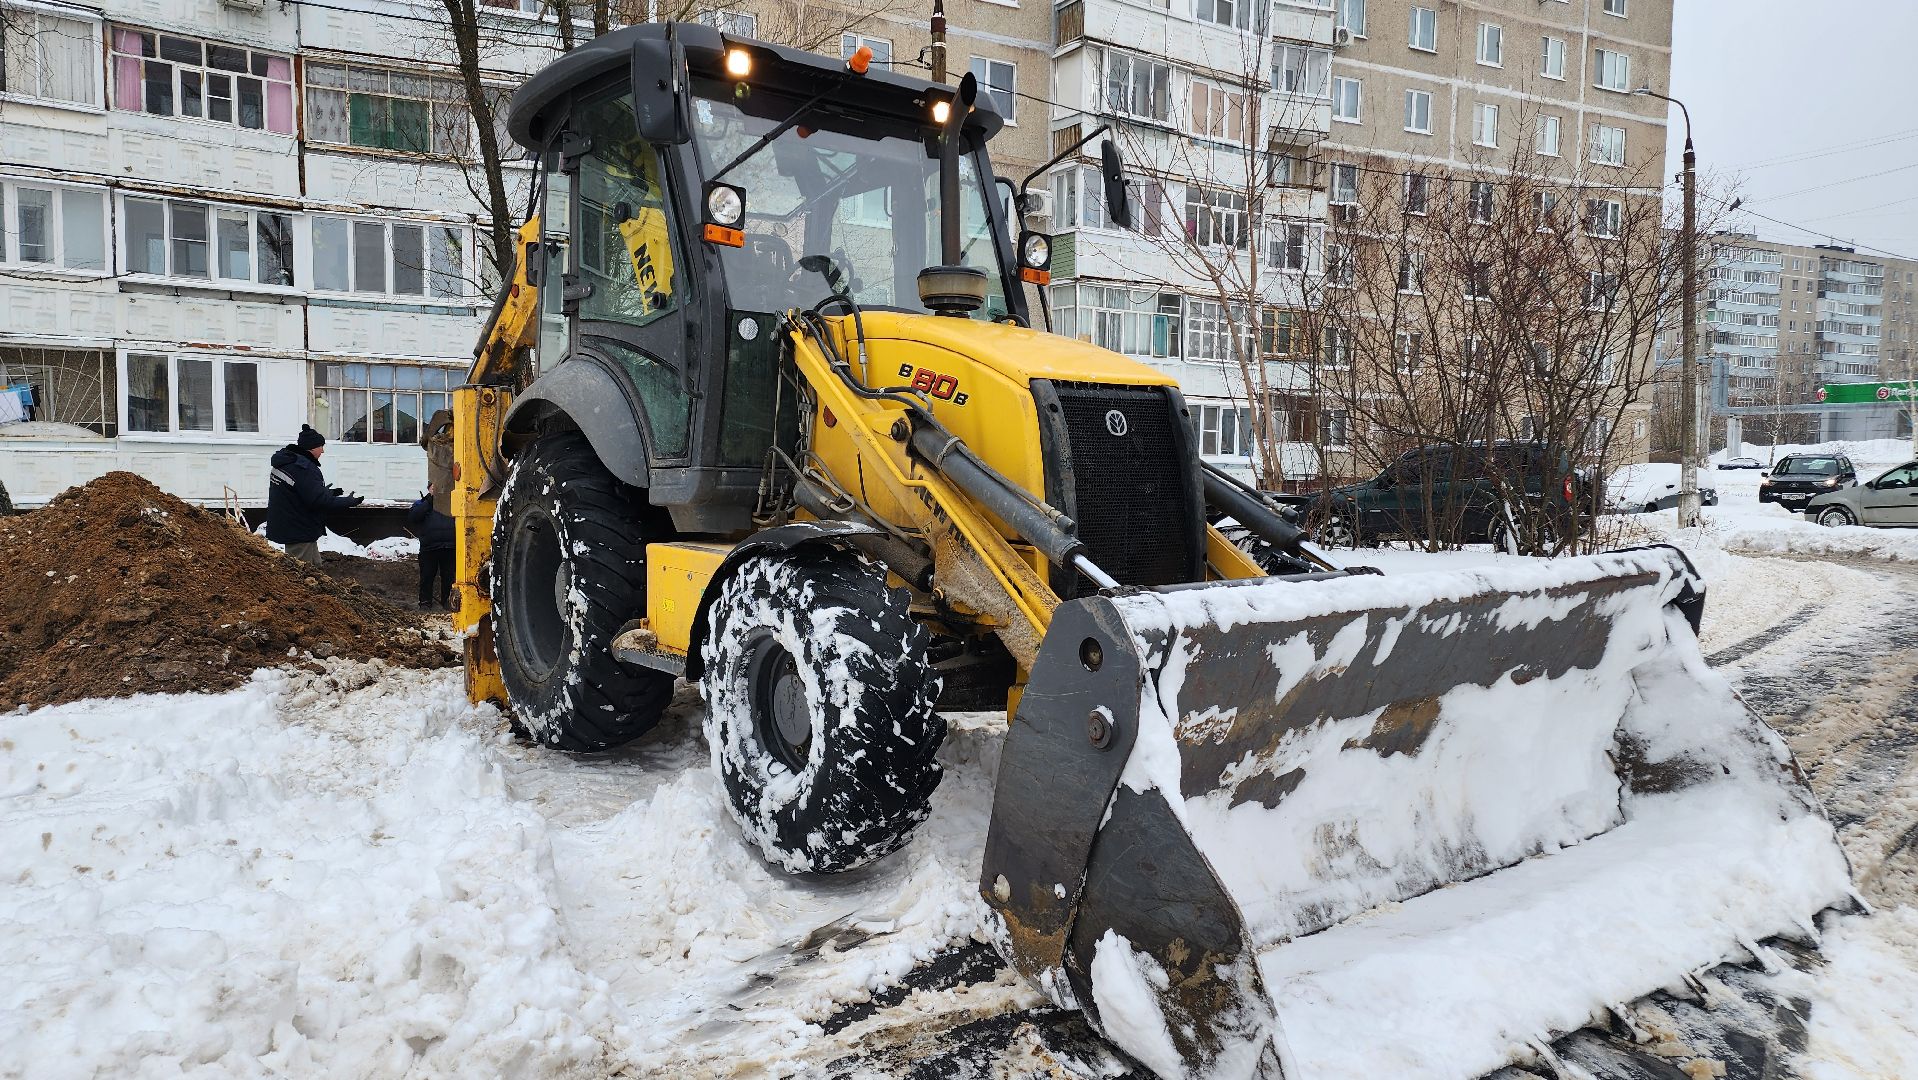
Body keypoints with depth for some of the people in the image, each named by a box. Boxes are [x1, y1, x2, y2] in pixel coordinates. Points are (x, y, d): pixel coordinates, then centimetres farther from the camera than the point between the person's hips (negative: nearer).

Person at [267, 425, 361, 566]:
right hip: (299, 532, -11)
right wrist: (350, 502, -19)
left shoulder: (286, 461, 9)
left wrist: (328, 493, 18)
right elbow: (320, 501, -28)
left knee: (315, 566, 19)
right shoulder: (304, 469, -24)